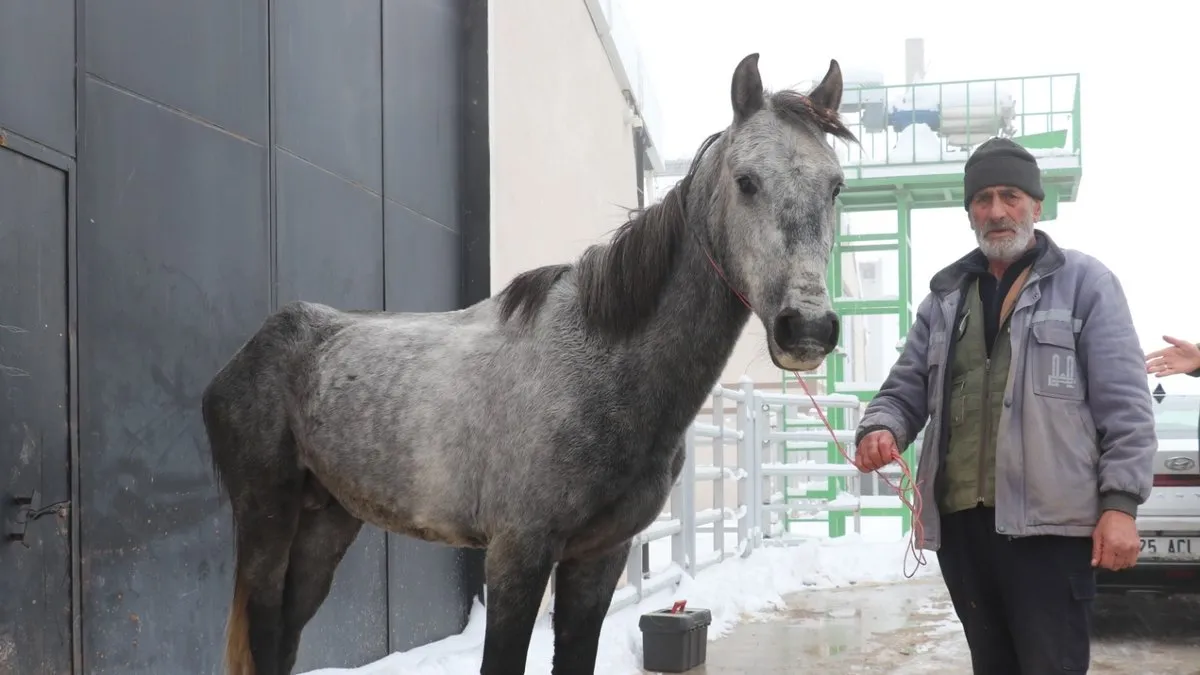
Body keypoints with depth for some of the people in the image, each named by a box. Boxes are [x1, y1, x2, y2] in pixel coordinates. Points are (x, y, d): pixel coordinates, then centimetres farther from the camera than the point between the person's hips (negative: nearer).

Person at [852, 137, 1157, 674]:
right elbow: (906, 389, 15)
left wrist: (1120, 502, -12)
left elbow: (1125, 403, -3)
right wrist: (881, 429, -8)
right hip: (960, 520, 5)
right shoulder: (946, 295, 16)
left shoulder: (1084, 282, 2)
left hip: (1048, 521, -5)